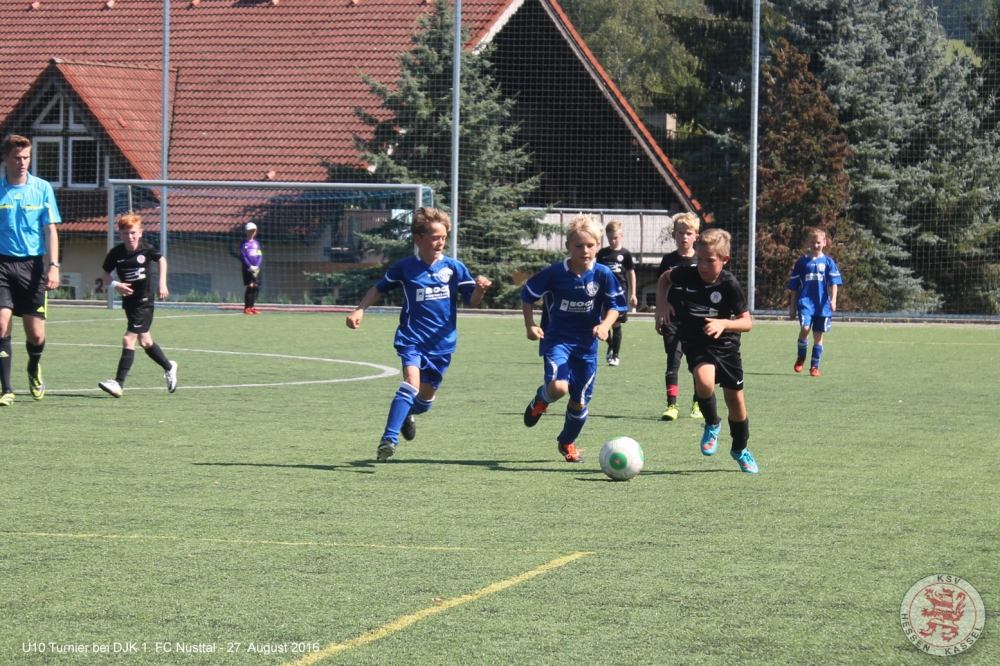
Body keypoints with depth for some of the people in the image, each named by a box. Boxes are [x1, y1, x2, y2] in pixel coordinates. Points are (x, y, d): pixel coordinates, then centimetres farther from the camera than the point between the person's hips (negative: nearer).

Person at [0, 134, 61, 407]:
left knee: (36, 334, 2)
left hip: (32, 265, 1)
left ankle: (34, 370, 35)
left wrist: (54, 266, -6)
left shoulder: (42, 188, 3)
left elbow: (50, 230, 4)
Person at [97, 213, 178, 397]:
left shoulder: (146, 250, -11)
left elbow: (161, 259, 9)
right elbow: (105, 273, 3)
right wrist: (114, 285, -17)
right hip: (129, 300, 4)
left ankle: (119, 383, -15)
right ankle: (169, 367, 41)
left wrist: (162, 283, 3)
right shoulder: (116, 253, -8)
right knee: (144, 341, 16)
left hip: (144, 301, -4)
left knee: (129, 340, -13)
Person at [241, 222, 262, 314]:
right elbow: (243, 257, -8)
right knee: (250, 287, -11)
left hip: (256, 269, 5)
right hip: (247, 269, -5)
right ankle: (246, 308, -7)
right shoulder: (244, 243, -2)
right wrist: (250, 266, -17)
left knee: (256, 288, 3)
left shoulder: (256, 243, 11)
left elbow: (260, 256, 8)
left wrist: (256, 266, -7)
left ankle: (251, 307, 9)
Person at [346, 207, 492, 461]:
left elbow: (472, 300, 2)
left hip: (441, 343, 2)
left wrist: (480, 290, -20)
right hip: (411, 338, -2)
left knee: (426, 398, 10)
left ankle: (407, 413, 47)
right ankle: (389, 439, -27)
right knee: (412, 381, -26)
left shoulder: (454, 268, 0)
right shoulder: (404, 268, -1)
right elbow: (379, 289, 12)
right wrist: (360, 311, -1)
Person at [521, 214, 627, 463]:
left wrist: (605, 325, -18)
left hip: (586, 344, 2)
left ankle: (568, 443, 35)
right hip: (557, 339, -2)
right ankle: (541, 400, 12)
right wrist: (530, 326, -7)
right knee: (559, 387, -26)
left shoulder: (603, 275, -7)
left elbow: (615, 305, 2)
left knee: (580, 400, 8)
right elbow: (527, 295, 3)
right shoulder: (554, 273, -10)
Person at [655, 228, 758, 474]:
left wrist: (724, 324, -33)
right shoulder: (687, 275, -11)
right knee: (704, 382, -31)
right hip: (697, 345, 0)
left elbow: (746, 322, -15)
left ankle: (740, 449, 34)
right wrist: (662, 303, -2)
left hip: (726, 345, 0)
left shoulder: (729, 285, -17)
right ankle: (712, 424, -1)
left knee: (735, 399, 10)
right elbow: (664, 278, 13)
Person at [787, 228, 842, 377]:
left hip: (822, 304, 1)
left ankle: (815, 366, 14)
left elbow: (834, 282, 0)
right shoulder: (802, 261, 7)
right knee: (805, 328, -20)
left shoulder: (828, 262, 6)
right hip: (805, 302, -1)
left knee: (818, 335, 4)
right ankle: (800, 357, 3)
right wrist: (792, 306, 11)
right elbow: (794, 286, 11)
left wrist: (833, 299, -16)